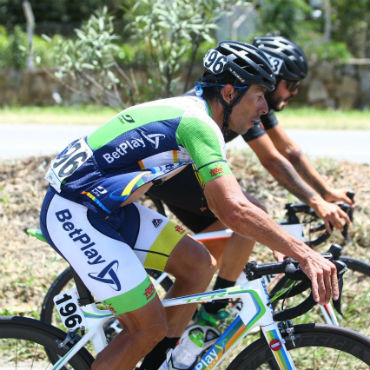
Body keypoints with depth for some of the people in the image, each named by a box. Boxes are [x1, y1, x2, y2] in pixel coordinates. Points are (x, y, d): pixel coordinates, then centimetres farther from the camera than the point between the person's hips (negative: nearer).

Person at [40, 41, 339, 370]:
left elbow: (220, 201, 22)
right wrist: (305, 255, -28)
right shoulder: (199, 123, -19)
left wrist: (276, 238, 19)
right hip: (75, 216, -10)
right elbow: (234, 210, -29)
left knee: (200, 265, 6)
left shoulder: (189, 110, 11)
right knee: (150, 327, -8)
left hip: (109, 208, 10)